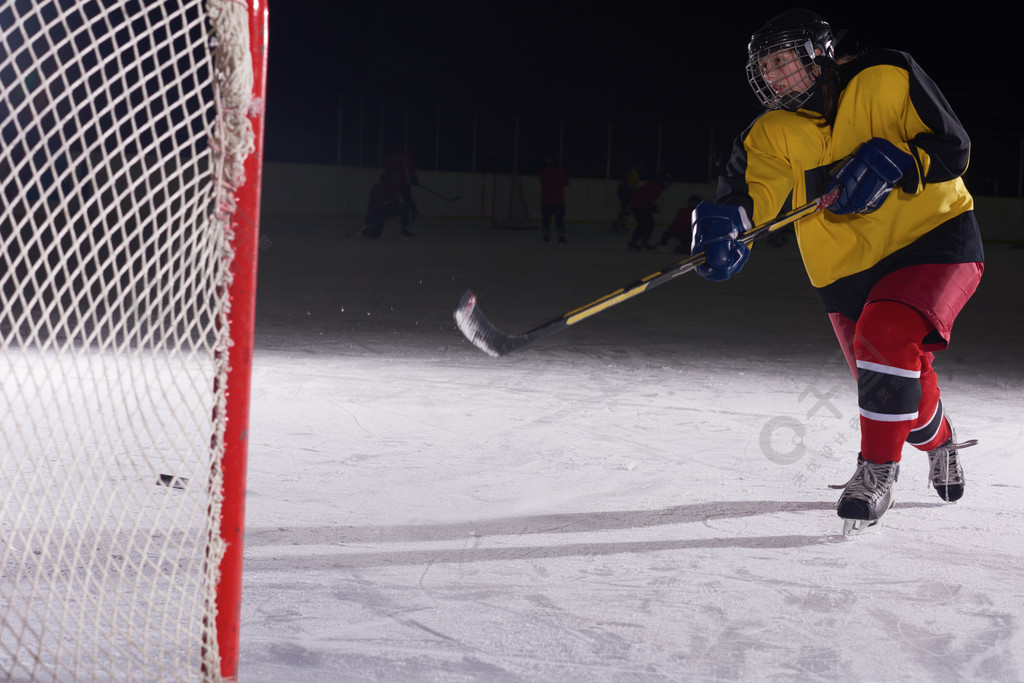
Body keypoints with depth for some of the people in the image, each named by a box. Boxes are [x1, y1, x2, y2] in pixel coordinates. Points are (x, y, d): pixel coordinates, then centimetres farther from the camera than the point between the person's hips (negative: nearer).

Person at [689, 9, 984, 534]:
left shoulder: (887, 80, -11)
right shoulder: (773, 132, 0)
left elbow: (952, 149, -12)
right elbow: (754, 188, -17)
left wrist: (892, 161, -29)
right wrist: (725, 219, -38)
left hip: (934, 238, -4)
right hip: (848, 271, 4)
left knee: (887, 338, -29)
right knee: (901, 385, 9)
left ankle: (877, 470, -13)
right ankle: (939, 442, 45)